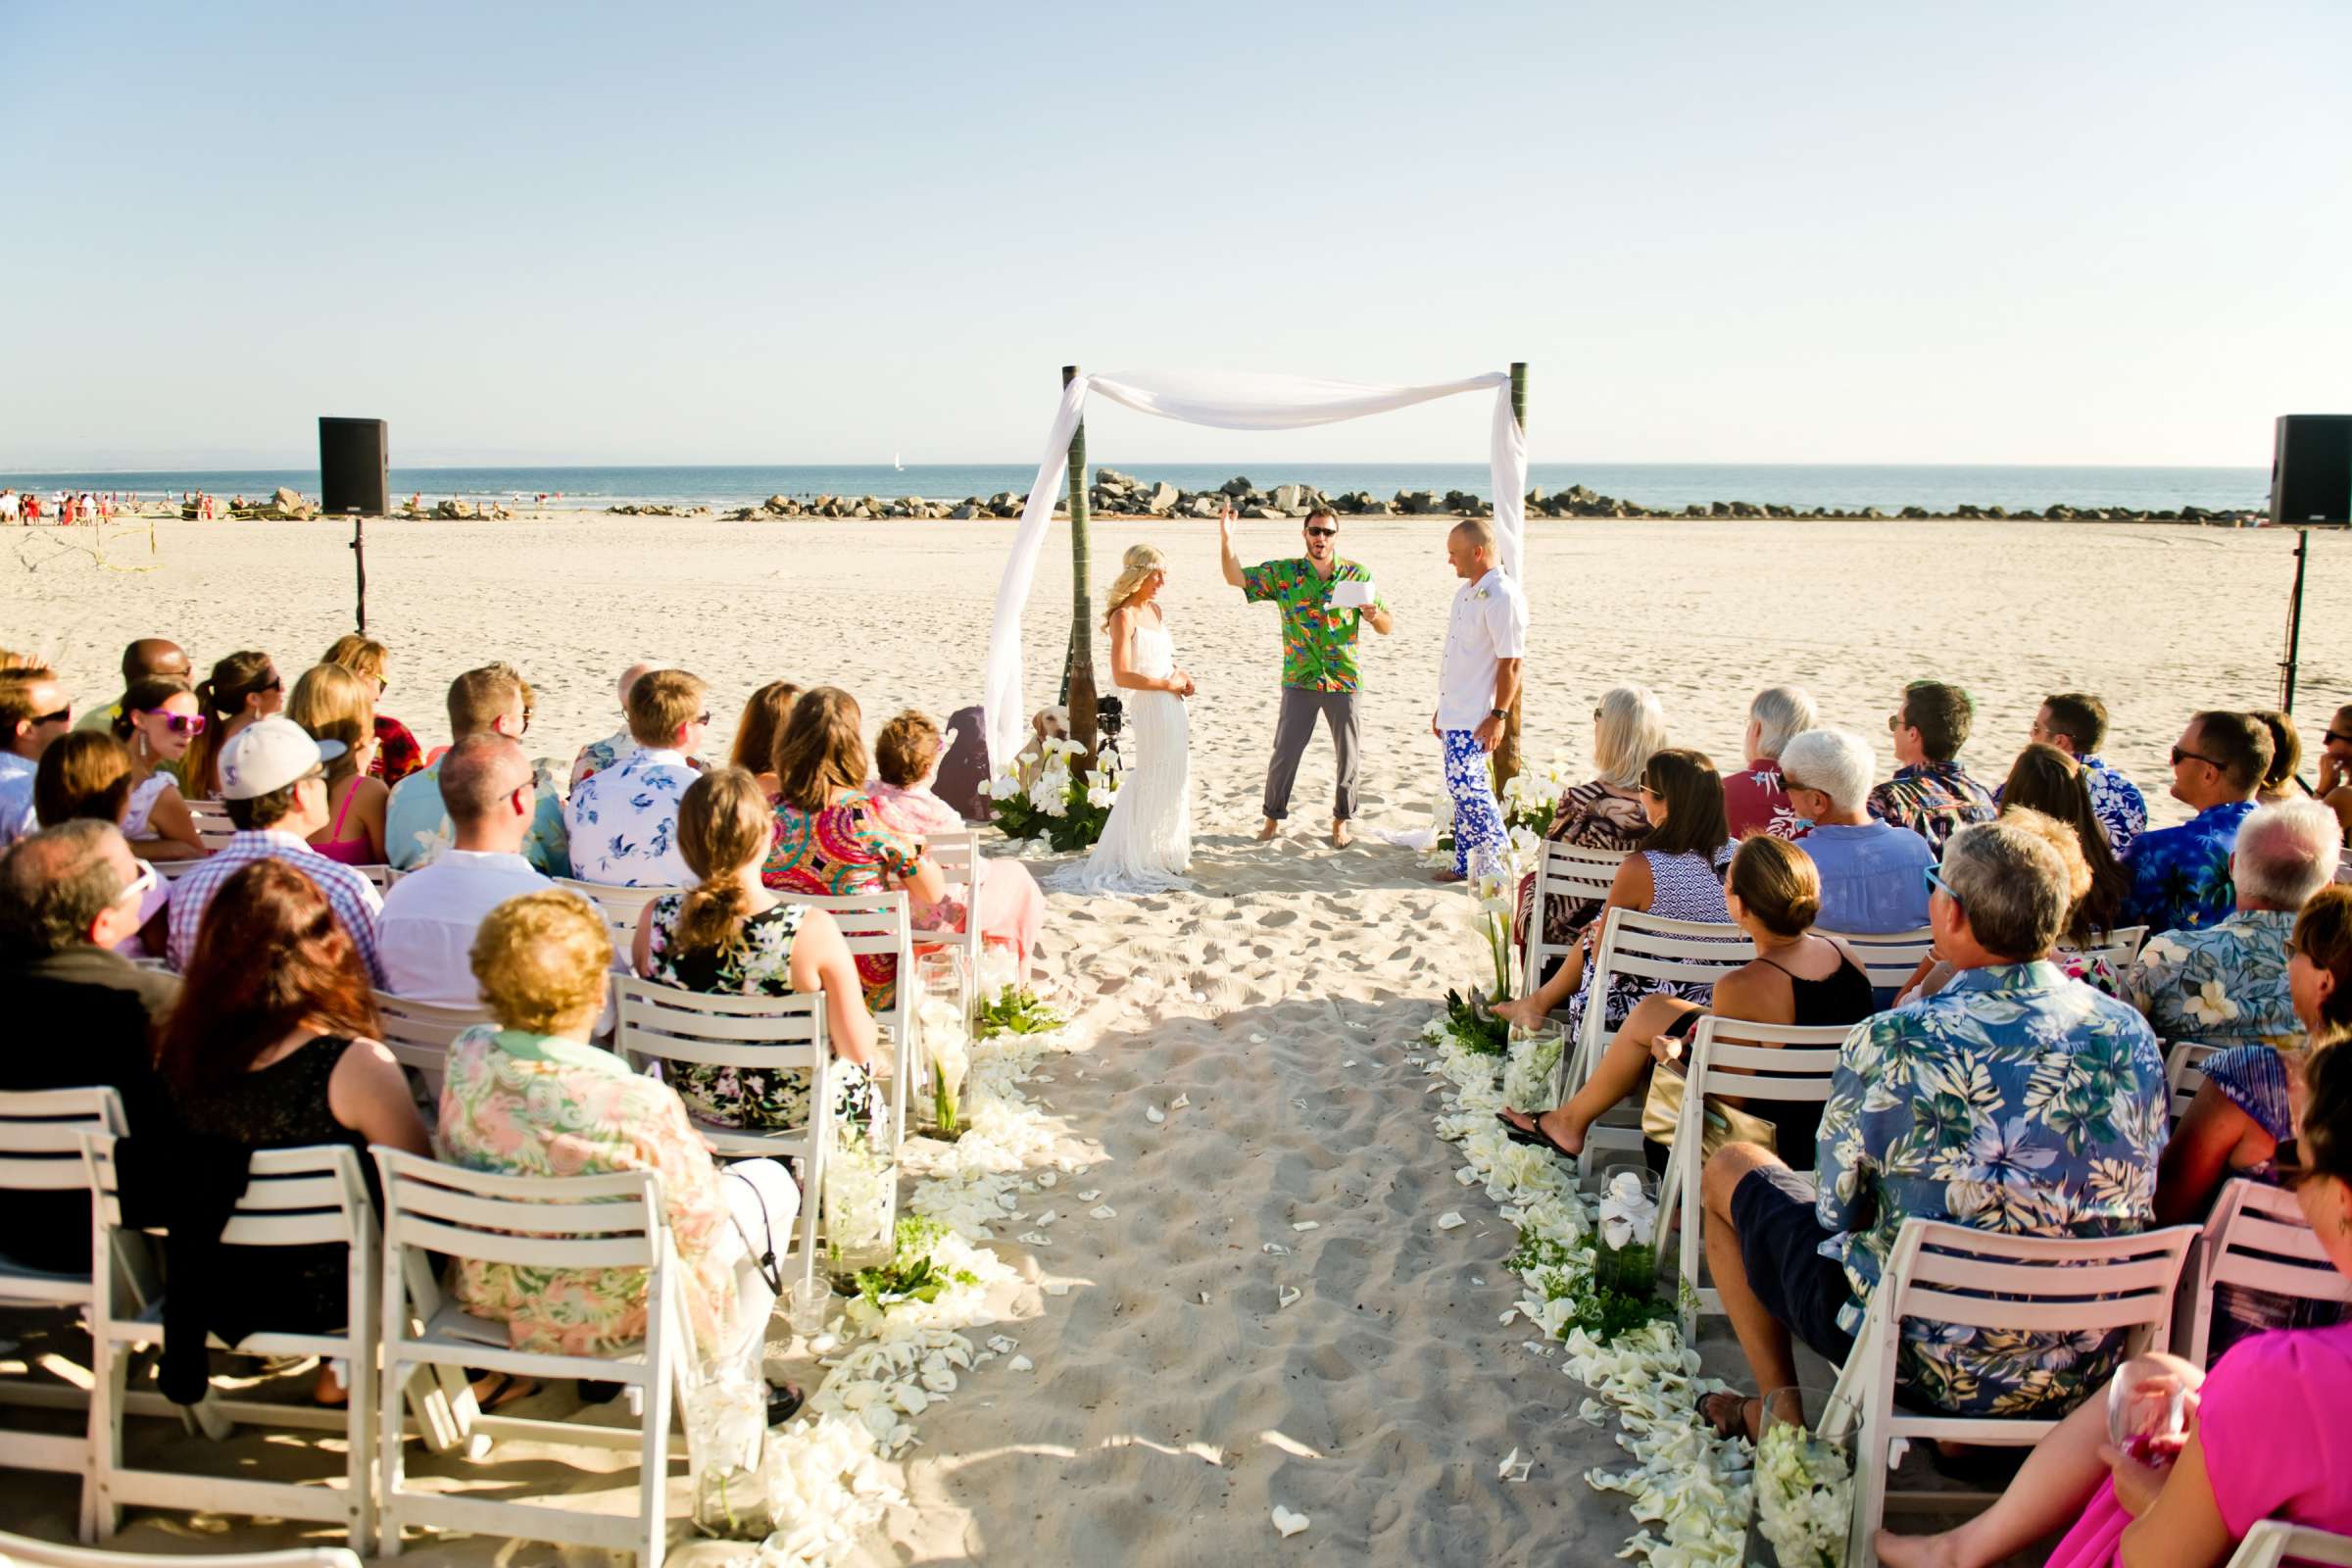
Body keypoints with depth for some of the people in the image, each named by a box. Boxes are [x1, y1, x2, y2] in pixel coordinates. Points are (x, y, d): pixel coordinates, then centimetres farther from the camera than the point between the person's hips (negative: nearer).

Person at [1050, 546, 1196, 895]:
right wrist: (1167, 684, -15)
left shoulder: (1156, 611, 12)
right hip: (1151, 707, -9)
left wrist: (1181, 676, 5)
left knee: (1174, 782, 16)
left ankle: (1167, 852, 29)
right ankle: (1141, 858, 11)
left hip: (1173, 706, 9)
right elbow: (1122, 676, -22)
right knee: (1154, 784, -1)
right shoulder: (1124, 617, -14)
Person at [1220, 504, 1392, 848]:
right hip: (1299, 681, 0)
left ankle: (1341, 821, 26)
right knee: (1285, 754, 2)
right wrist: (1226, 539, -23)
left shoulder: (1357, 575, 0)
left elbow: (1388, 627, 3)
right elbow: (1236, 577, -7)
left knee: (1347, 756, 9)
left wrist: (1374, 615, -21)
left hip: (1343, 681, 1)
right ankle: (1273, 817, 21)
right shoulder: (1283, 573, -1)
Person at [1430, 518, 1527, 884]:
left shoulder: (1502, 596, -16)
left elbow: (1511, 663, -18)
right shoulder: (1466, 592, 14)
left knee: (1466, 785, -10)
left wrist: (1498, 715, -20)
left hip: (1476, 717, -9)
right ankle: (1467, 865, 18)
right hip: (1455, 713, 9)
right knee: (1464, 787, 12)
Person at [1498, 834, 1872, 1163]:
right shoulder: (1844, 954, -7)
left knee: (1650, 1013, 7)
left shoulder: (1743, 988, -30)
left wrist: (1679, 1052, -2)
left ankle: (1571, 1121, 30)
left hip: (1779, 1139, -7)